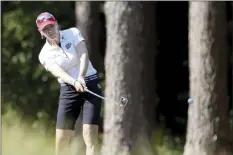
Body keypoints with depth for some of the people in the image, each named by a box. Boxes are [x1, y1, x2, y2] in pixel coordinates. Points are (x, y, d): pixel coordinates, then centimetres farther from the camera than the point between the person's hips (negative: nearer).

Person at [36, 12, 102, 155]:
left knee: (90, 133, -16)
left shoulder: (73, 33, 1)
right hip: (68, 90, 2)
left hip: (90, 84, -2)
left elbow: (84, 55, -14)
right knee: (62, 139, -3)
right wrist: (74, 82, -39)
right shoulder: (45, 54, 1)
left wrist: (81, 77, -34)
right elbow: (58, 72, -18)